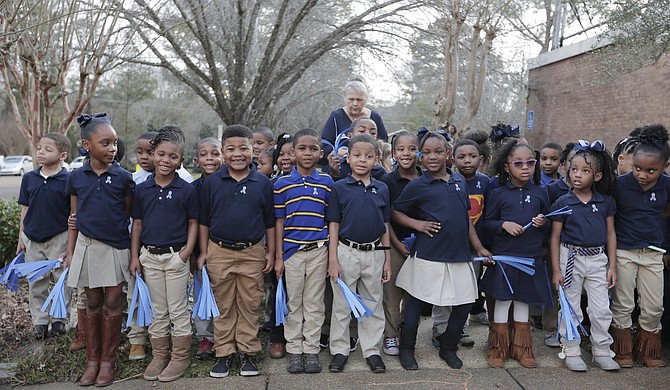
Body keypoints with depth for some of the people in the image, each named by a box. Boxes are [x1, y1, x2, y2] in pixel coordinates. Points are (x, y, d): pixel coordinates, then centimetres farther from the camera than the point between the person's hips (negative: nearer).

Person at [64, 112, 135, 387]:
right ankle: (92, 360, 24)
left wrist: (133, 252, -1)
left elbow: (129, 216, 1)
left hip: (116, 248, -2)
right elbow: (74, 218, 7)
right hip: (87, 247, 2)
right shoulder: (76, 178, 1)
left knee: (112, 304, 4)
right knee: (92, 303, 11)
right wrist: (70, 253, 7)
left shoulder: (123, 178, -5)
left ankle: (108, 361, 18)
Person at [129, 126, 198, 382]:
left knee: (178, 309, 7)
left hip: (176, 257, -3)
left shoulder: (186, 190, -5)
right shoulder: (141, 189, 2)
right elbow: (137, 224, 7)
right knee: (157, 310, 14)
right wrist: (134, 256, 4)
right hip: (149, 256, 3)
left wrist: (188, 250, -13)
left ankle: (180, 356, 20)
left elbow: (193, 223, 0)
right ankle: (159, 355, 27)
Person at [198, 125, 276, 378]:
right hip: (219, 252, 1)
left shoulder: (263, 183, 0)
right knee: (223, 307, 10)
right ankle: (223, 354, 22)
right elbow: (204, 221, 6)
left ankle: (248, 353, 22)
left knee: (250, 307, 8)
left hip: (252, 253, 0)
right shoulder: (212, 182, 0)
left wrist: (271, 253, 4)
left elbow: (270, 222, 6)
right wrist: (203, 252, 4)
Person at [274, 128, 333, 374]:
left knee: (314, 303, 9)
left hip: (319, 250, 1)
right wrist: (278, 256, -1)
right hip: (292, 250, 0)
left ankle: (311, 350, 21)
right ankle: (294, 350, 22)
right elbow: (279, 222, 2)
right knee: (293, 303, 9)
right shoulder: (282, 184, -1)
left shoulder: (327, 182, 2)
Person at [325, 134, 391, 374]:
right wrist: (333, 260, -8)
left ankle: (372, 350, 27)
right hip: (346, 252, -2)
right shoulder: (339, 188, -4)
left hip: (374, 253, 3)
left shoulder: (382, 189, 4)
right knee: (341, 305, 9)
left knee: (373, 305, 13)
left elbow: (384, 227, 9)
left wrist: (387, 260, 8)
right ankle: (339, 350, 24)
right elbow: (333, 225, -4)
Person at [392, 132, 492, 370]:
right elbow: (395, 211, 2)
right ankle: (406, 349, 26)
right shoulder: (417, 186, -5)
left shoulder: (460, 181, 9)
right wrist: (417, 224, -12)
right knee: (416, 302, 7)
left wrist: (479, 247, 16)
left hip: (459, 255, 5)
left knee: (464, 303, 10)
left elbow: (466, 217, 16)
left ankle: (448, 348, 31)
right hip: (428, 255, -4)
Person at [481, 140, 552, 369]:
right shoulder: (498, 194, -2)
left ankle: (521, 348, 28)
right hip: (504, 256, -2)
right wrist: (504, 224, -17)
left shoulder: (540, 193, 5)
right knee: (502, 300, 6)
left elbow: (548, 220, 14)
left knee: (523, 301, 13)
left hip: (531, 256, 2)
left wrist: (543, 223, -7)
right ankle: (498, 349, 19)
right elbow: (487, 223, 1)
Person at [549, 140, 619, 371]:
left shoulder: (606, 202, 0)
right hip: (571, 257, -2)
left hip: (598, 259, 2)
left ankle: (601, 352, 25)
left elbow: (611, 234, 6)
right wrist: (556, 270, -7)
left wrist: (612, 266, 3)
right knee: (571, 308, 7)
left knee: (601, 309, 9)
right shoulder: (562, 203, -8)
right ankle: (571, 352, 20)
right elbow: (555, 237, -5)